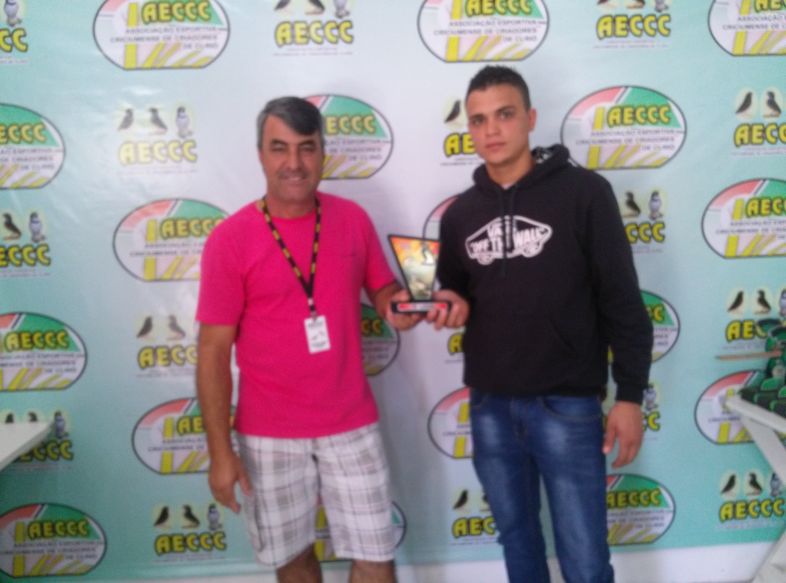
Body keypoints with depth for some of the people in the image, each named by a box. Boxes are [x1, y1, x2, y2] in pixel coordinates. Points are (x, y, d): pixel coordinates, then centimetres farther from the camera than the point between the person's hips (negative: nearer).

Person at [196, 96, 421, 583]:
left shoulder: (352, 218, -2)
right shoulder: (230, 239, -11)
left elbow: (383, 288, 11)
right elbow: (214, 351, -9)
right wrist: (220, 451, -10)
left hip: (352, 425, 2)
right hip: (269, 434, -2)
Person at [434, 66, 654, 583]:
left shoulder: (583, 193, -6)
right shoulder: (460, 214, 7)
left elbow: (623, 302, -6)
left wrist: (630, 395, -8)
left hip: (567, 406, -4)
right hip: (489, 408, 4)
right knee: (517, 537, 18)